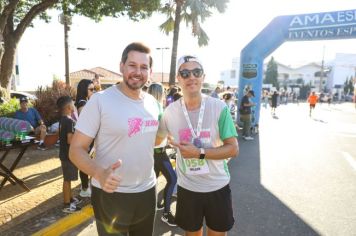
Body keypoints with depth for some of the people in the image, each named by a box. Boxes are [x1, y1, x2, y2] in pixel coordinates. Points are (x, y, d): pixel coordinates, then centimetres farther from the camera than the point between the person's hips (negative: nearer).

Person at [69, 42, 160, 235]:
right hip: (111, 194, -5)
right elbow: (76, 149, -16)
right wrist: (99, 173, -32)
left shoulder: (153, 103, 2)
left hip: (147, 191, 6)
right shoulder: (100, 100, -16)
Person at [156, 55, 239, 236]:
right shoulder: (170, 111, -8)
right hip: (187, 188, 1)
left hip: (217, 186, -1)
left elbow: (233, 149, -14)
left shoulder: (219, 108, -14)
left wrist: (199, 152, -22)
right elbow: (156, 140, 9)